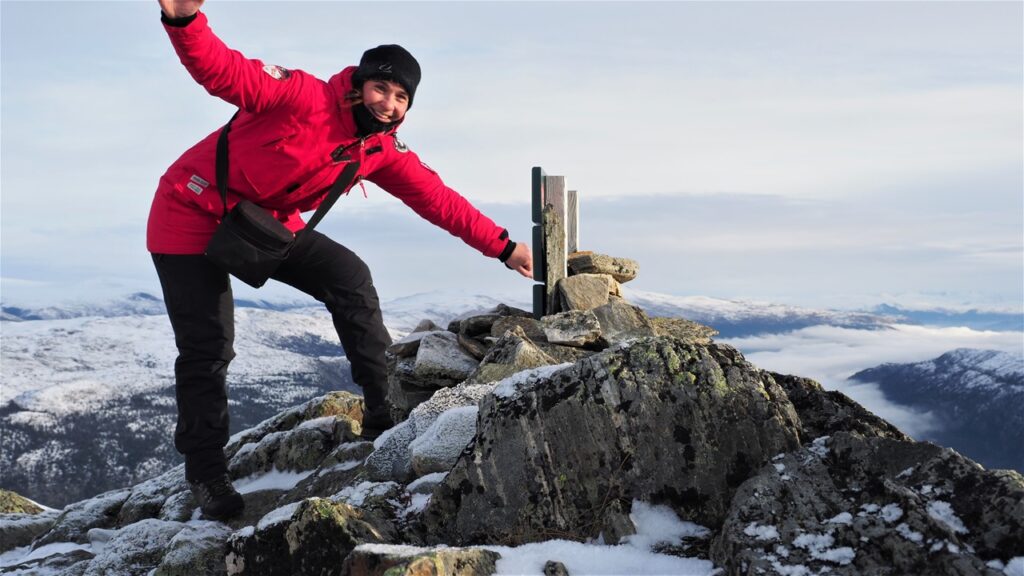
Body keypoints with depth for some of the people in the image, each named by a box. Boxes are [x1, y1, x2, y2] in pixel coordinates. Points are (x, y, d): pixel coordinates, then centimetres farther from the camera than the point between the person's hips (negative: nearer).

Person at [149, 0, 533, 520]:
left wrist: (502, 247, -2)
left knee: (350, 277, -10)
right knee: (207, 350, -9)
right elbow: (225, 72, -34)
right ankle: (206, 472, 8)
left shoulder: (382, 152, -5)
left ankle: (385, 413, -2)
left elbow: (438, 200, -1)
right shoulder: (304, 96, -25)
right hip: (194, 214, -6)